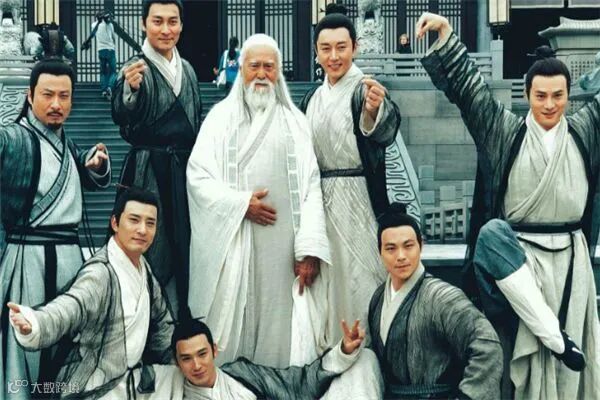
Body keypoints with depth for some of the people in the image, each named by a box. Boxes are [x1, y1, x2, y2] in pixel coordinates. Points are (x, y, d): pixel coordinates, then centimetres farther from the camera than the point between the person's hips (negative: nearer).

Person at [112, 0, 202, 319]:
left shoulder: (186, 69, 11)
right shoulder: (136, 68, -10)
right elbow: (122, 118, -26)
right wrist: (130, 89, -45)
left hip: (186, 170, 6)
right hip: (150, 171, -6)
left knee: (184, 248, 12)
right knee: (155, 250, -4)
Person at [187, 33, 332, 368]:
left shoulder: (295, 121, 8)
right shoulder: (221, 117, 9)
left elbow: (311, 186, 1)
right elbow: (197, 176, 2)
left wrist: (310, 250, -9)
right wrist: (241, 203, -10)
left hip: (281, 244, 1)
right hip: (230, 239, 0)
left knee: (274, 320, 1)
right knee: (228, 320, -1)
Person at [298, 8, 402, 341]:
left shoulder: (365, 89, -10)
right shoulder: (312, 99, 12)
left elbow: (386, 130, -32)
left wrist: (375, 111, -54)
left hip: (357, 197, -7)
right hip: (319, 198, 7)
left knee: (359, 275, -5)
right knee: (326, 276, 11)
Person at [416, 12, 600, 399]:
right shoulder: (504, 131, 2)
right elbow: (466, 84, -2)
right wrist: (445, 34, -12)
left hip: (569, 257, 1)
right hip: (517, 251, -1)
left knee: (568, 367, -3)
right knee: (492, 233, -35)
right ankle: (555, 335, -32)